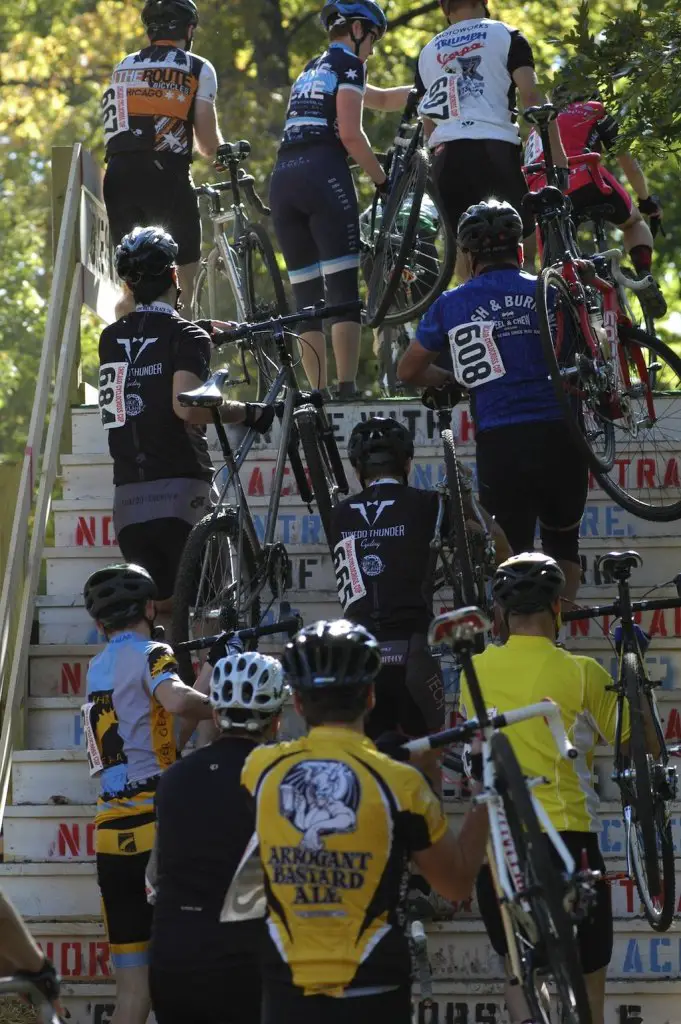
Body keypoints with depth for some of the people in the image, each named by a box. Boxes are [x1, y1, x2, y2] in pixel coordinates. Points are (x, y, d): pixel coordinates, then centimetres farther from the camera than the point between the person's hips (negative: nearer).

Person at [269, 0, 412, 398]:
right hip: (323, 175, -8)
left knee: (306, 295, 6)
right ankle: (347, 389, -19)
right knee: (343, 290, -10)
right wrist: (382, 178, 3)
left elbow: (382, 100, 38)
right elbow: (350, 134, -7)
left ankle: (317, 393, 2)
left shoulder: (312, 69, 29)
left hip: (283, 178, 8)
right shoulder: (348, 65, 4)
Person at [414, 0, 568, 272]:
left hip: (446, 156, 4)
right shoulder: (506, 36, 8)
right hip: (494, 148, -4)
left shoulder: (428, 51, 21)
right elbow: (532, 96, -4)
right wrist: (559, 157, -5)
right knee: (525, 244, 3)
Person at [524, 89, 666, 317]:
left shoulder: (536, 132, 39)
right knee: (634, 223, 26)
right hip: (584, 181, -2)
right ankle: (645, 279, 1)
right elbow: (627, 160, 26)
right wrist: (647, 201, 37)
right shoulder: (592, 111, 27)